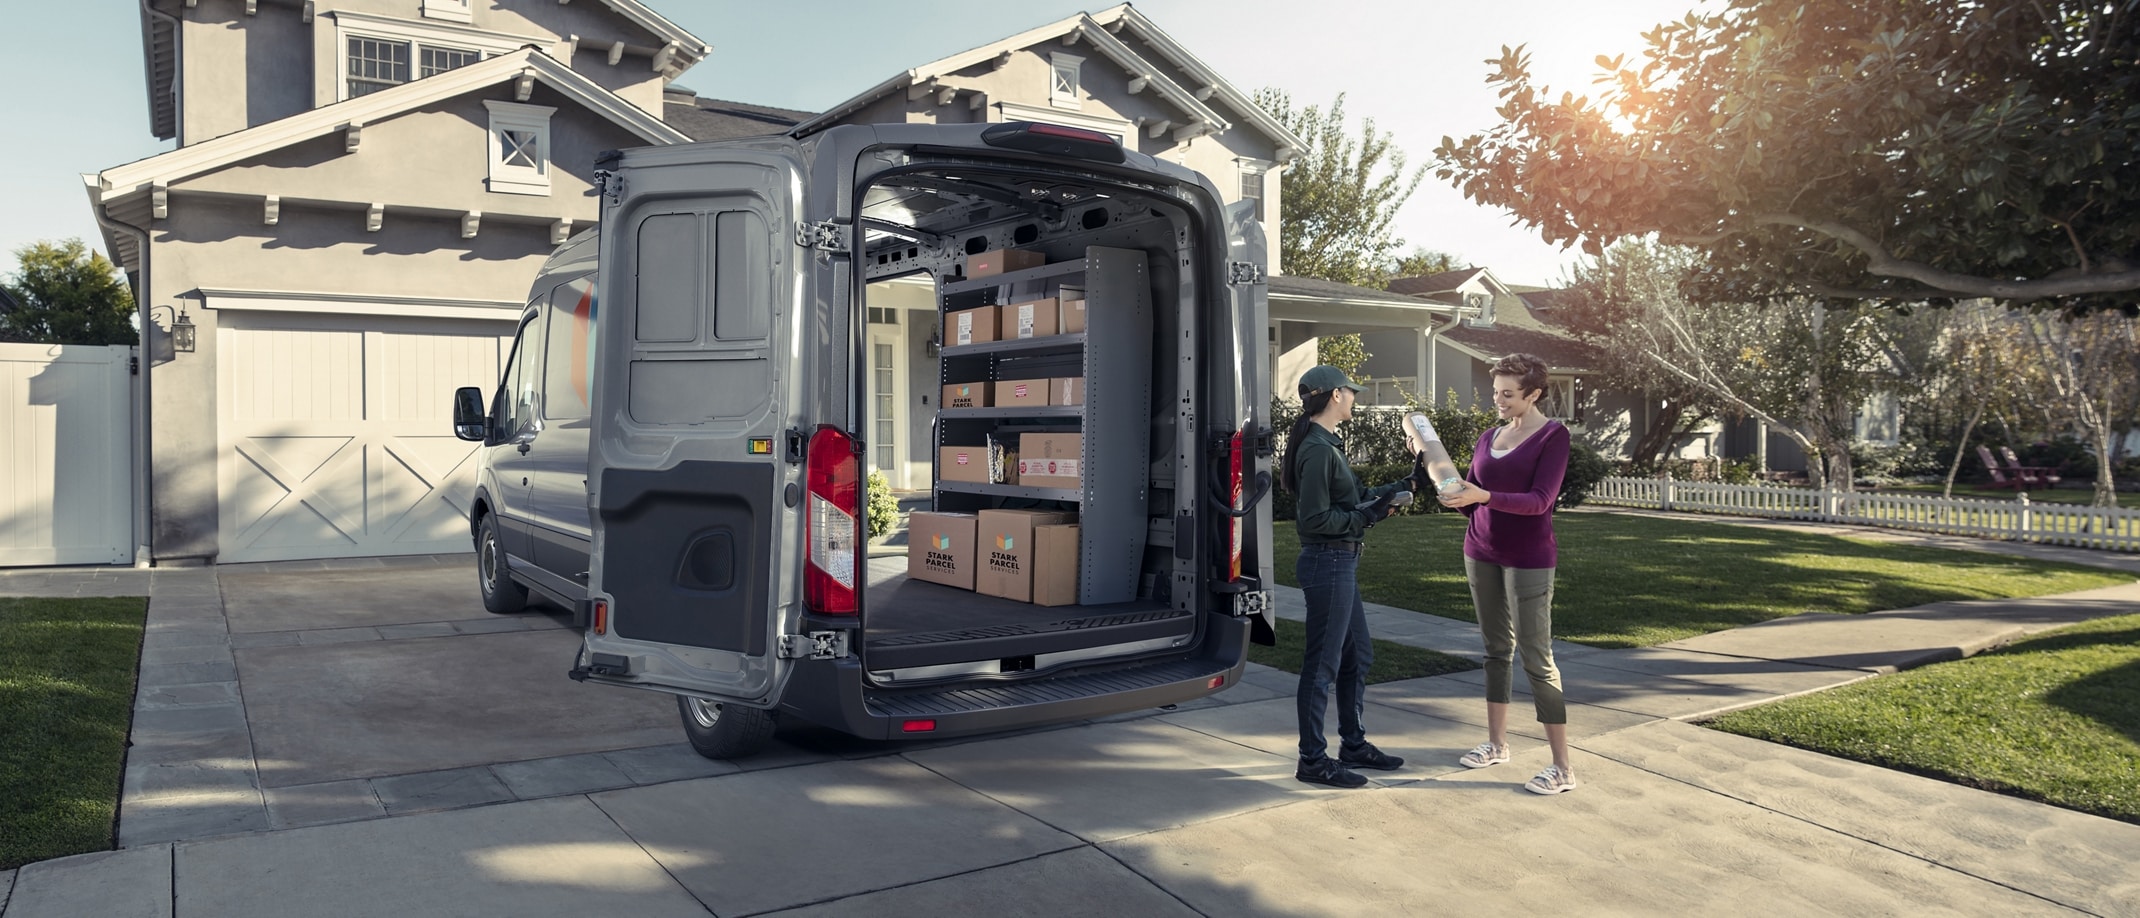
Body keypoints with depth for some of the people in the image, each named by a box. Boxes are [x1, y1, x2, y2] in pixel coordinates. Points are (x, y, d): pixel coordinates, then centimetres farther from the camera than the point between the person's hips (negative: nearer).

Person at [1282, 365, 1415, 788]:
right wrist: (1369, 515, -15)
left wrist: (1391, 490, 17)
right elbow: (1316, 519, -22)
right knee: (1322, 664, -1)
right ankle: (1312, 760, 10)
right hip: (1327, 565, -11)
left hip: (1341, 563, 11)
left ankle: (1354, 745, 31)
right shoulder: (1317, 449, -19)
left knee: (1357, 656, 19)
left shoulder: (1327, 444, 13)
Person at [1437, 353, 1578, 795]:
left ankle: (1562, 767, -1)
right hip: (1482, 554, 6)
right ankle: (1496, 743, 23)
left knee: (1536, 657, -6)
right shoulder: (1488, 438, 10)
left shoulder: (1552, 435, -8)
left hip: (1528, 559, -6)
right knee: (1497, 649, 13)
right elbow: (1470, 504, 12)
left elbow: (1540, 500, -19)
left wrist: (1483, 496, -30)